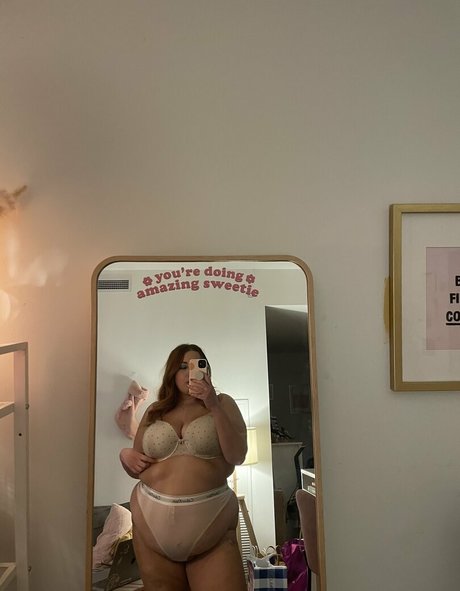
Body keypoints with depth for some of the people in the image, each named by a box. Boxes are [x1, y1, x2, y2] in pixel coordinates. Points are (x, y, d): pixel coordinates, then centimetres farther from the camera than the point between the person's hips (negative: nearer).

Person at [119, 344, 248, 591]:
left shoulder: (223, 403, 4)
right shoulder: (154, 412, 10)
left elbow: (237, 457, -8)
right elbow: (137, 469, 18)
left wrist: (214, 407, -15)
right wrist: (125, 455, -4)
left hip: (210, 522, -2)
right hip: (153, 521, 3)